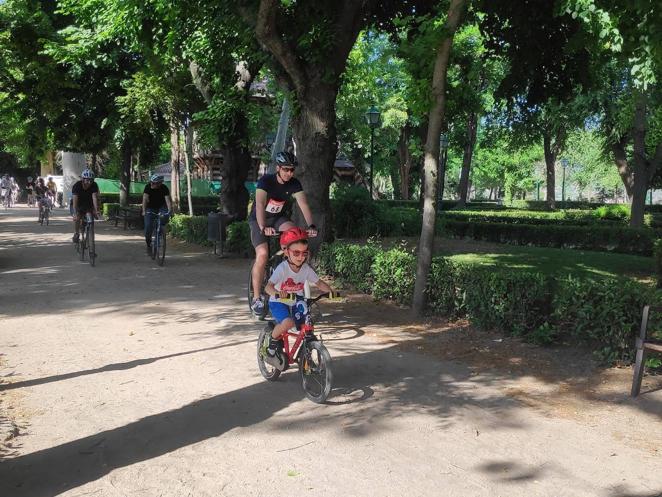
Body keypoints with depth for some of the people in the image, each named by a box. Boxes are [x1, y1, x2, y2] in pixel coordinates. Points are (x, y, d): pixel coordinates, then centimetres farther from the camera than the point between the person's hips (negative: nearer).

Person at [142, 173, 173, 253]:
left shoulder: (164, 188, -21)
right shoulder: (148, 187, -21)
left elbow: (168, 200, -31)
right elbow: (145, 199, -28)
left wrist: (170, 211, -47)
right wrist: (144, 211, -40)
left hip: (161, 207, 0)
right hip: (150, 208, 0)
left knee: (165, 216, -32)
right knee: (148, 227, -12)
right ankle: (148, 244, 9)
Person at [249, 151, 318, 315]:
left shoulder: (294, 184, -12)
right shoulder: (266, 181, -23)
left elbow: (303, 204, -23)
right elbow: (260, 205, -37)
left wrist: (311, 226, -41)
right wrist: (263, 227, -53)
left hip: (279, 218, 4)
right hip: (259, 220, -3)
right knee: (262, 254, -25)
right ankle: (256, 298, -13)